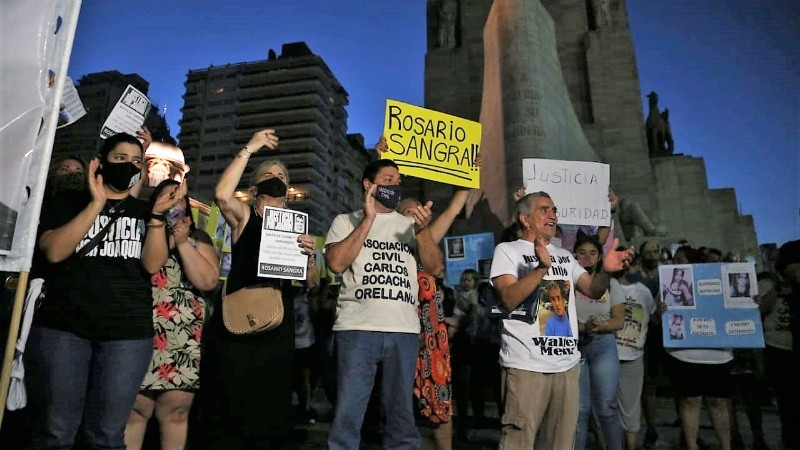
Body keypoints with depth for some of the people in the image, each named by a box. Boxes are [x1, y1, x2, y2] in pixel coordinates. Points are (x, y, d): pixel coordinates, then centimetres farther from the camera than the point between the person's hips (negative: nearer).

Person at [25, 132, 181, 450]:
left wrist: (157, 215, -13)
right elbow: (53, 252, -9)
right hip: (62, 328, -1)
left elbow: (152, 265, -2)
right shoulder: (67, 203, 8)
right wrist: (97, 204, -13)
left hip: (128, 333, 1)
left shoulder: (145, 212, 12)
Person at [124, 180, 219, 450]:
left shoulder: (198, 238, 12)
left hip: (184, 341, 1)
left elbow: (208, 282, -2)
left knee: (176, 413, 7)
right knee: (135, 410, 0)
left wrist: (183, 243, -6)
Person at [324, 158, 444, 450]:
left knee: (402, 414, 11)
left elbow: (436, 268, 8)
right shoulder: (346, 221, 10)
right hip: (358, 328, -3)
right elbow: (336, 263, -8)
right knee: (348, 414, -1)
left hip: (404, 330, 3)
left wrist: (423, 231, -7)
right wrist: (368, 219, -7)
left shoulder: (410, 225, 17)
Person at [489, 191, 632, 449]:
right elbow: (509, 300, -14)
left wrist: (606, 270, -10)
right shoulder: (507, 250, -1)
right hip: (526, 365, -6)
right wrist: (542, 267, -25)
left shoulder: (564, 256, 18)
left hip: (568, 364, 6)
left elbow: (593, 290, 10)